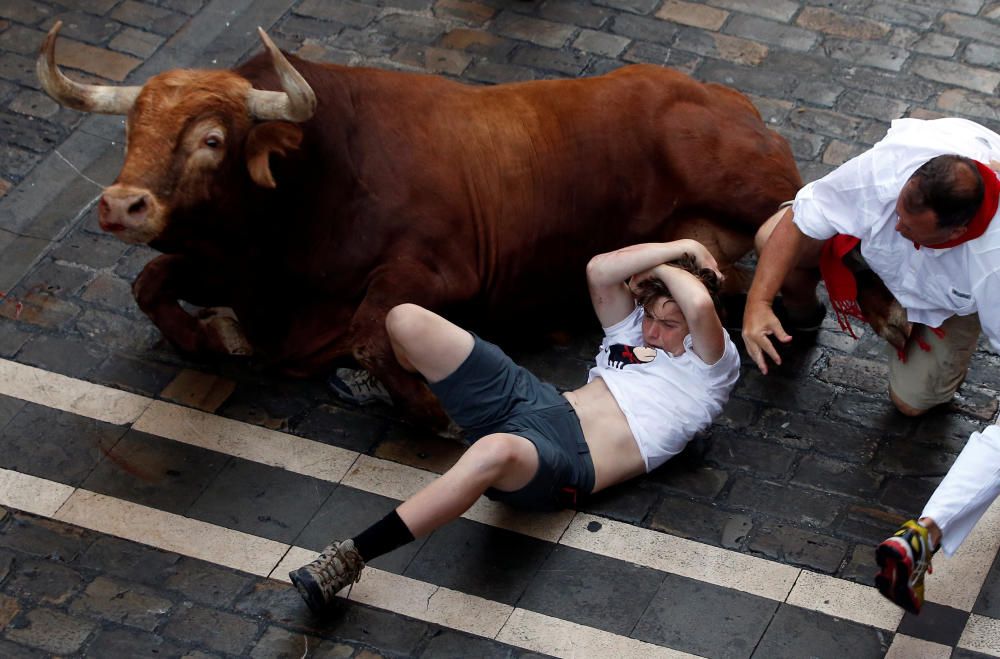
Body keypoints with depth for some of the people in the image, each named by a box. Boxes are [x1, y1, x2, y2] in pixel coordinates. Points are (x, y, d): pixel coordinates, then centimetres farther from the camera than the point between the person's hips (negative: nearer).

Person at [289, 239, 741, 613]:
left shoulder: (713, 366, 4)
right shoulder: (633, 327, 23)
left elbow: (700, 306, -17)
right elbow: (599, 271, 6)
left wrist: (670, 263, 1)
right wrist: (680, 248, 8)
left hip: (565, 462, -7)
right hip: (530, 397, 7)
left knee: (497, 451, -47)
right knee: (405, 320, -3)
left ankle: (348, 558, -41)